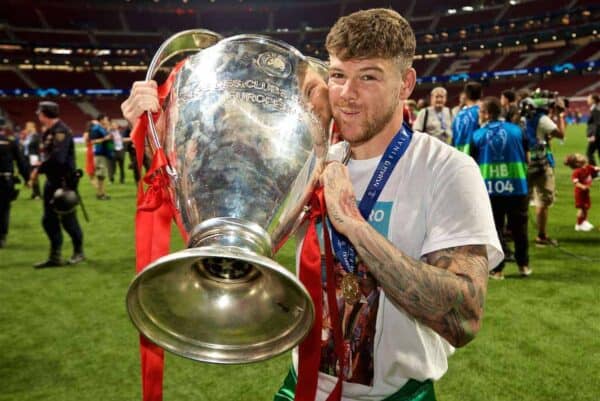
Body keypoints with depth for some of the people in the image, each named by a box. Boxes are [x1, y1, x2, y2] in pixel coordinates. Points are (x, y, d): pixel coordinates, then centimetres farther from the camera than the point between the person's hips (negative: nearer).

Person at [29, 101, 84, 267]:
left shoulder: (61, 131, -17)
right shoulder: (48, 132, 13)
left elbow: (57, 158, -28)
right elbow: (47, 156, 12)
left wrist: (38, 169, -18)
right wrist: (38, 170, -2)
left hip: (64, 181, -9)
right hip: (52, 180, 9)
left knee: (67, 219, 3)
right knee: (49, 219, 10)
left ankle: (78, 252, 21)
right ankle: (55, 257, 19)